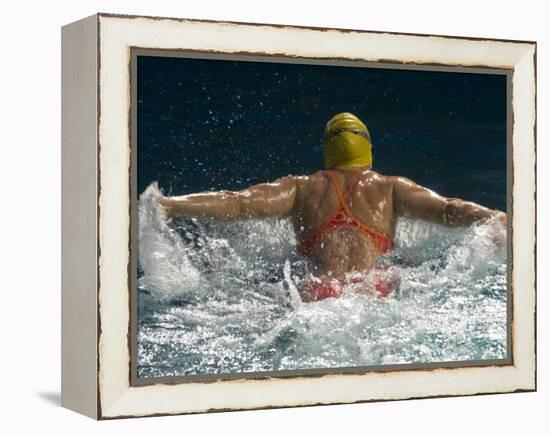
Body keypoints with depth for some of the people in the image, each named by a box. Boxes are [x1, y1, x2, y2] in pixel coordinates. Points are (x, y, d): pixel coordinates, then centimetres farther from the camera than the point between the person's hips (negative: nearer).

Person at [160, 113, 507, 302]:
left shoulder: (301, 188, 28)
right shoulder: (391, 188, 28)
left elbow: (238, 203, 18)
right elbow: (447, 210, 15)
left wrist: (168, 205, 17)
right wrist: (498, 219, 13)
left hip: (320, 293, 0)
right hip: (376, 291, 0)